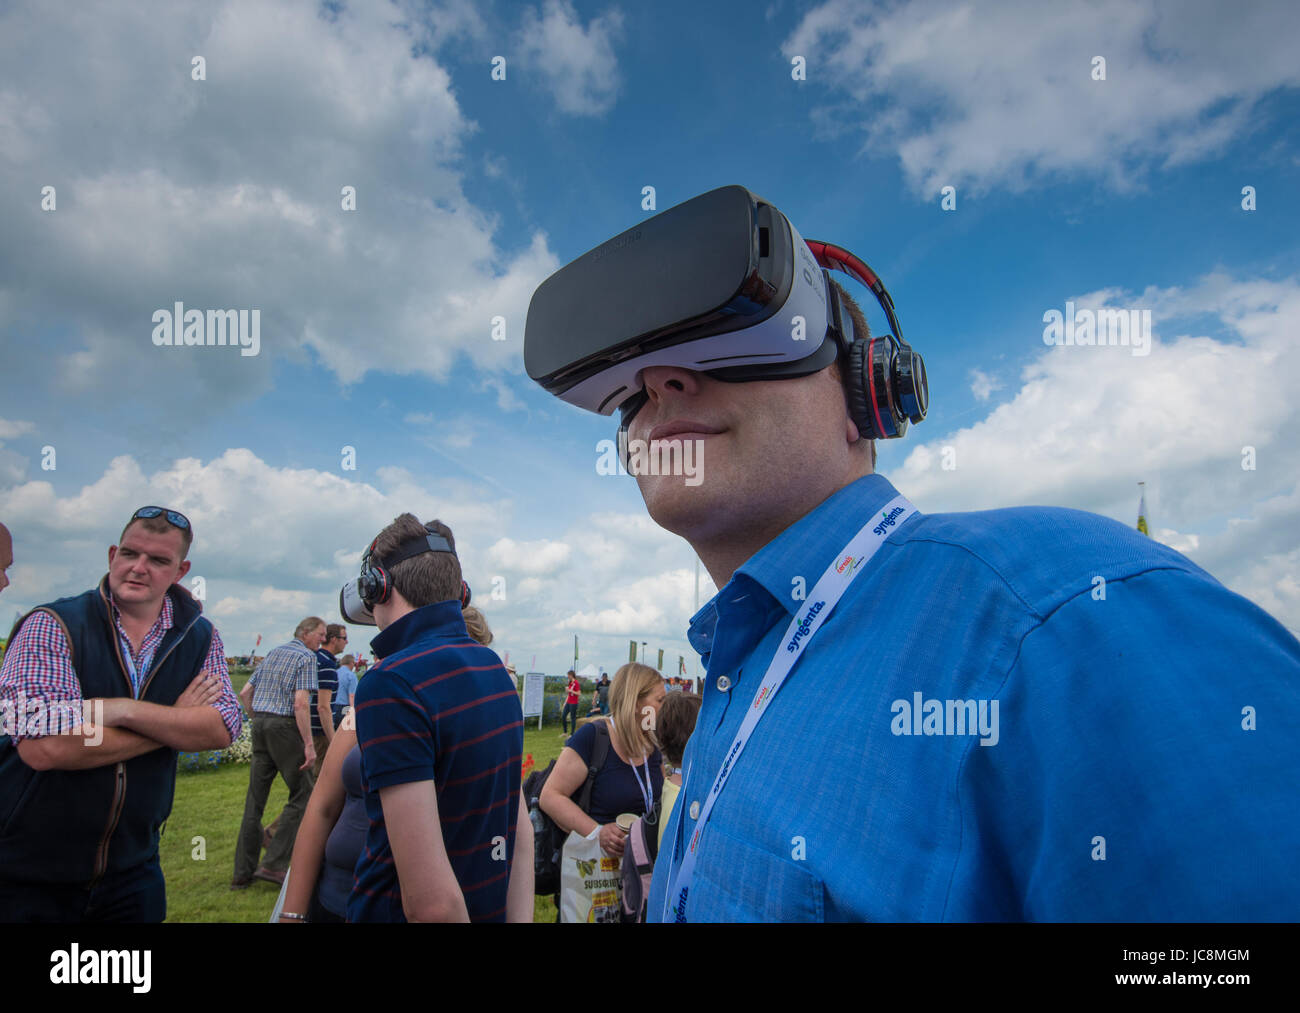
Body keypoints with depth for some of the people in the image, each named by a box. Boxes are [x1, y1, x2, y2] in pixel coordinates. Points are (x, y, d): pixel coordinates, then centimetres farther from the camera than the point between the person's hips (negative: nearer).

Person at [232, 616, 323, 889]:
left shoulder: (273, 653, 18)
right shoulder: (306, 657, -6)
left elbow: (245, 693, 18)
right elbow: (301, 703, -16)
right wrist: (309, 745, -17)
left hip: (260, 724, 8)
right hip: (285, 726, -8)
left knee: (255, 797, 10)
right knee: (302, 794, 0)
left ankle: (243, 871, 14)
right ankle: (274, 863, -4)